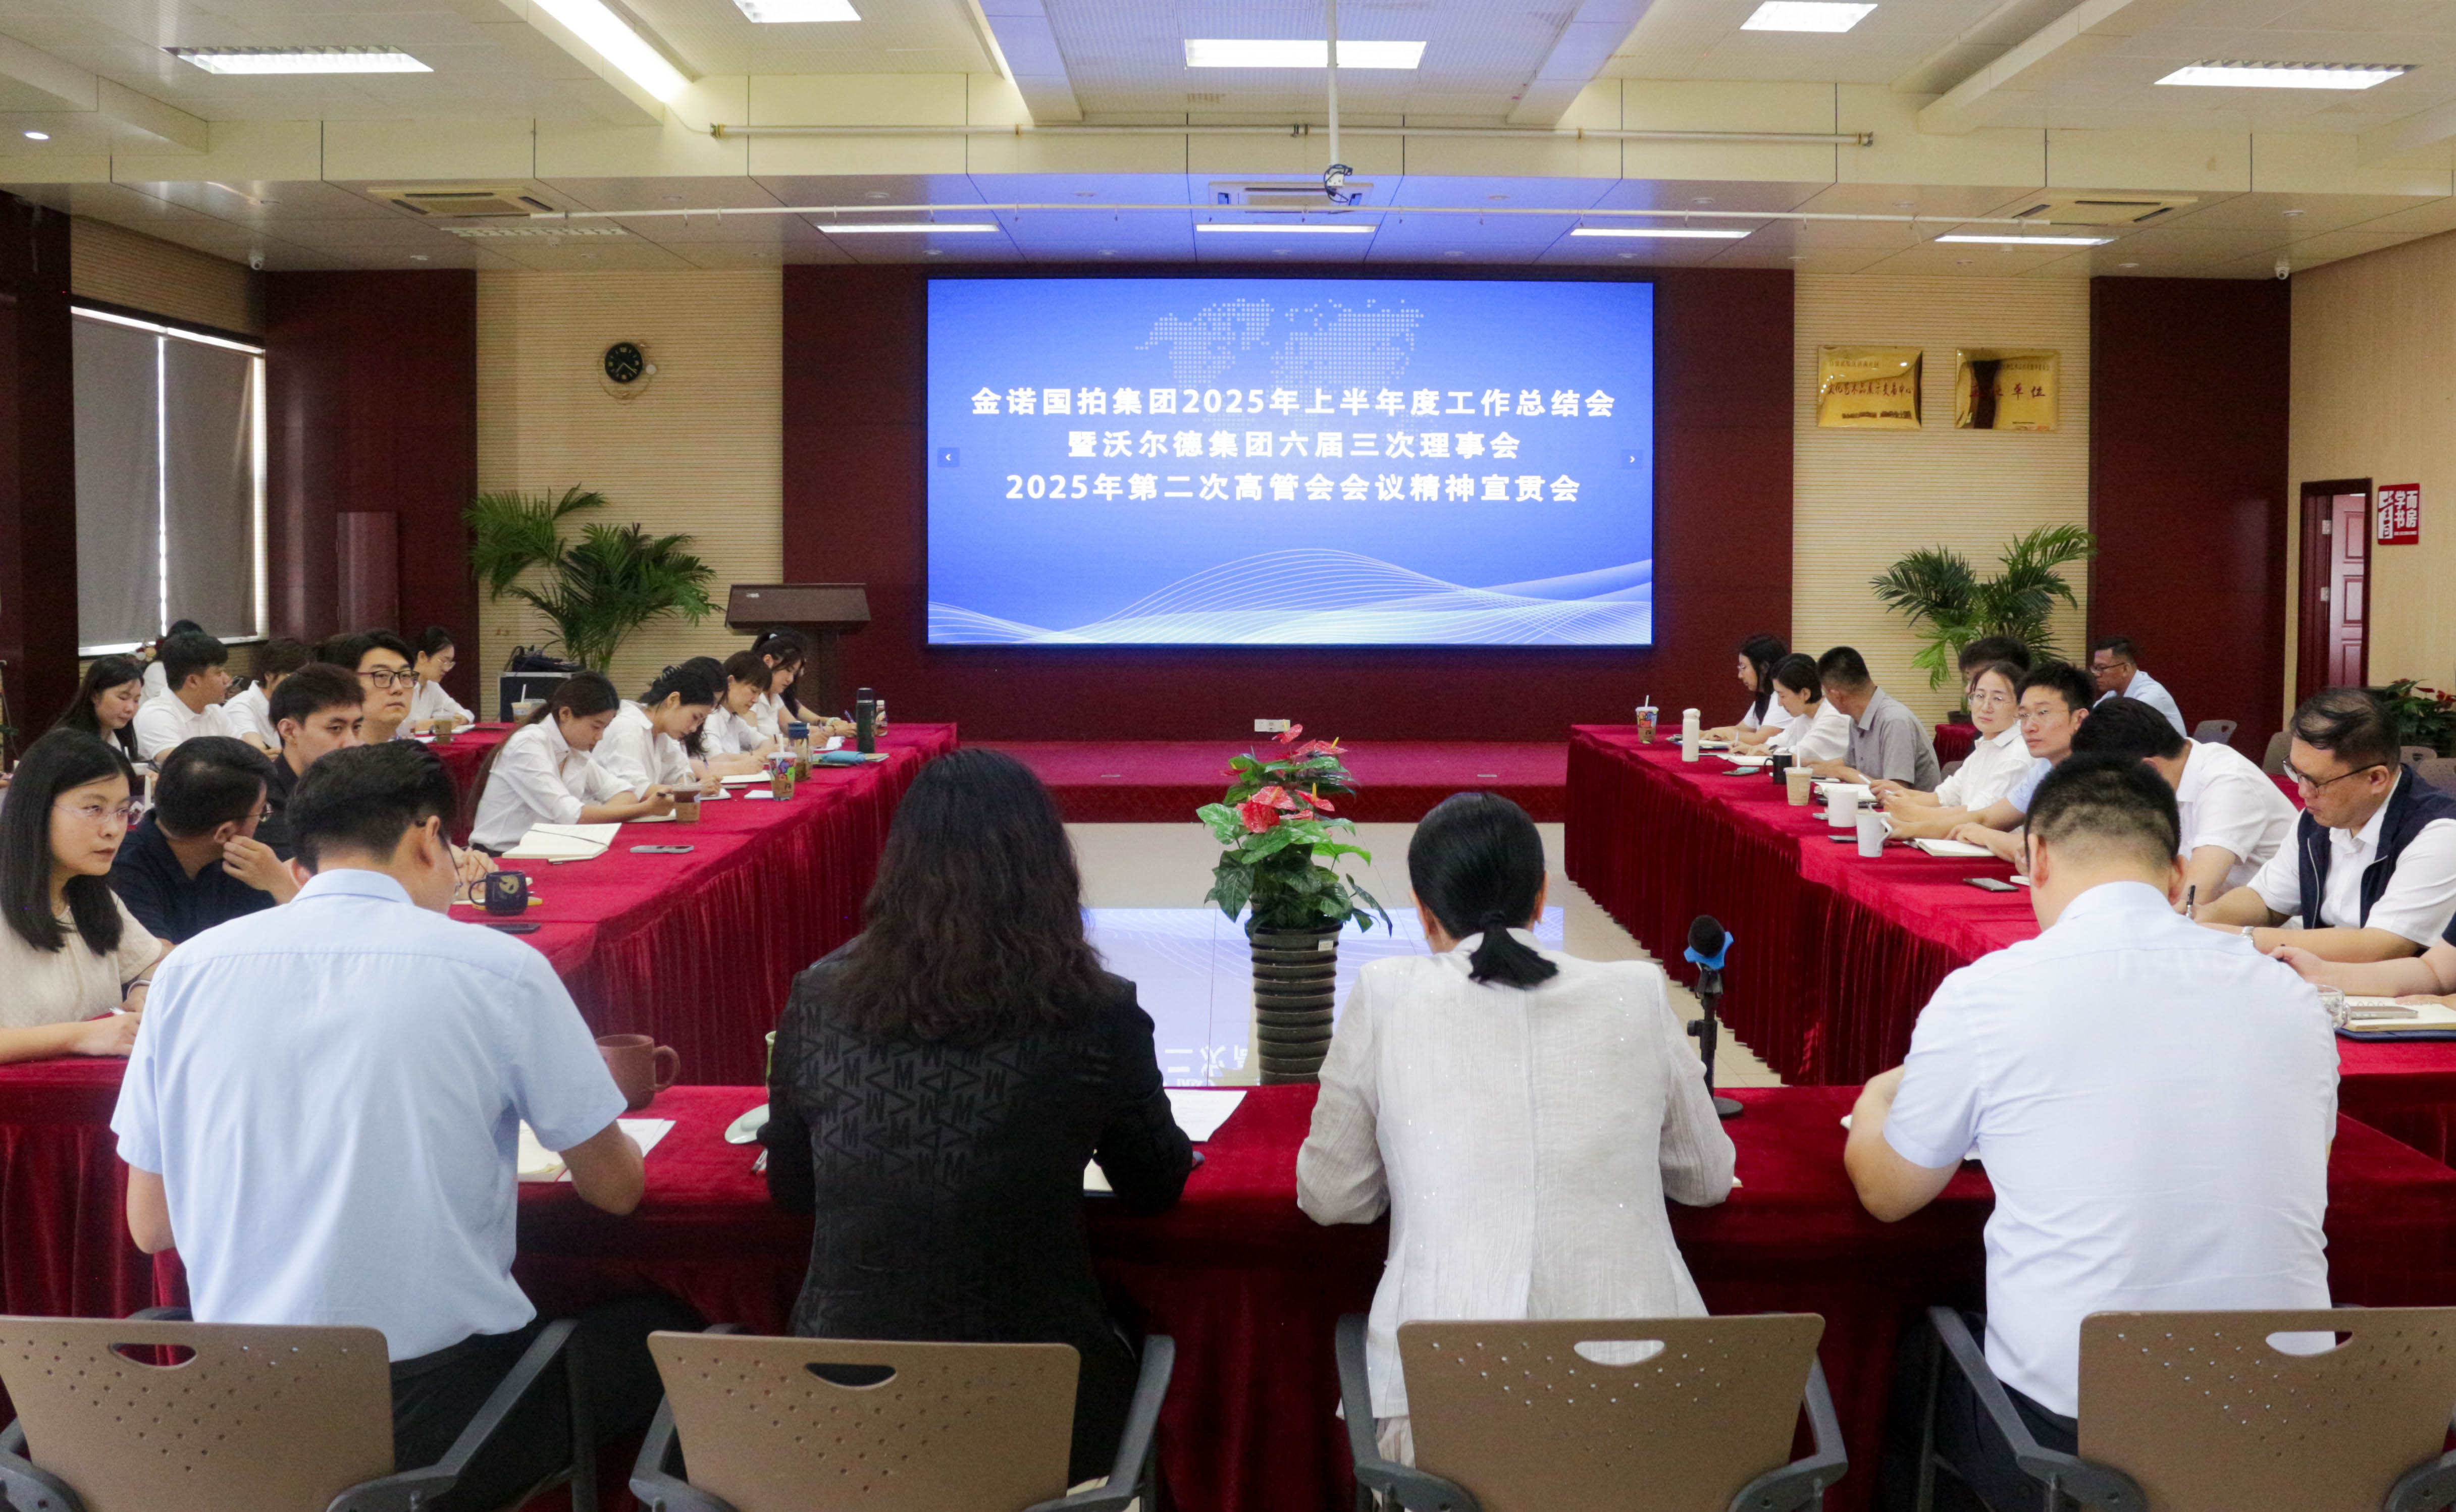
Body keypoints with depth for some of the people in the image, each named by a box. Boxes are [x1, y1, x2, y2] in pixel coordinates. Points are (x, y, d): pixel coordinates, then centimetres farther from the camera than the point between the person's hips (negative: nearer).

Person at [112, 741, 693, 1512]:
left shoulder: (189, 970, 0)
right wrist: (602, 1099, 24)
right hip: (441, 1417, -4)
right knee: (671, 1332, 22)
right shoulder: (499, 967, -9)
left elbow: (149, 1227, 8)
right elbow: (616, 1189, 2)